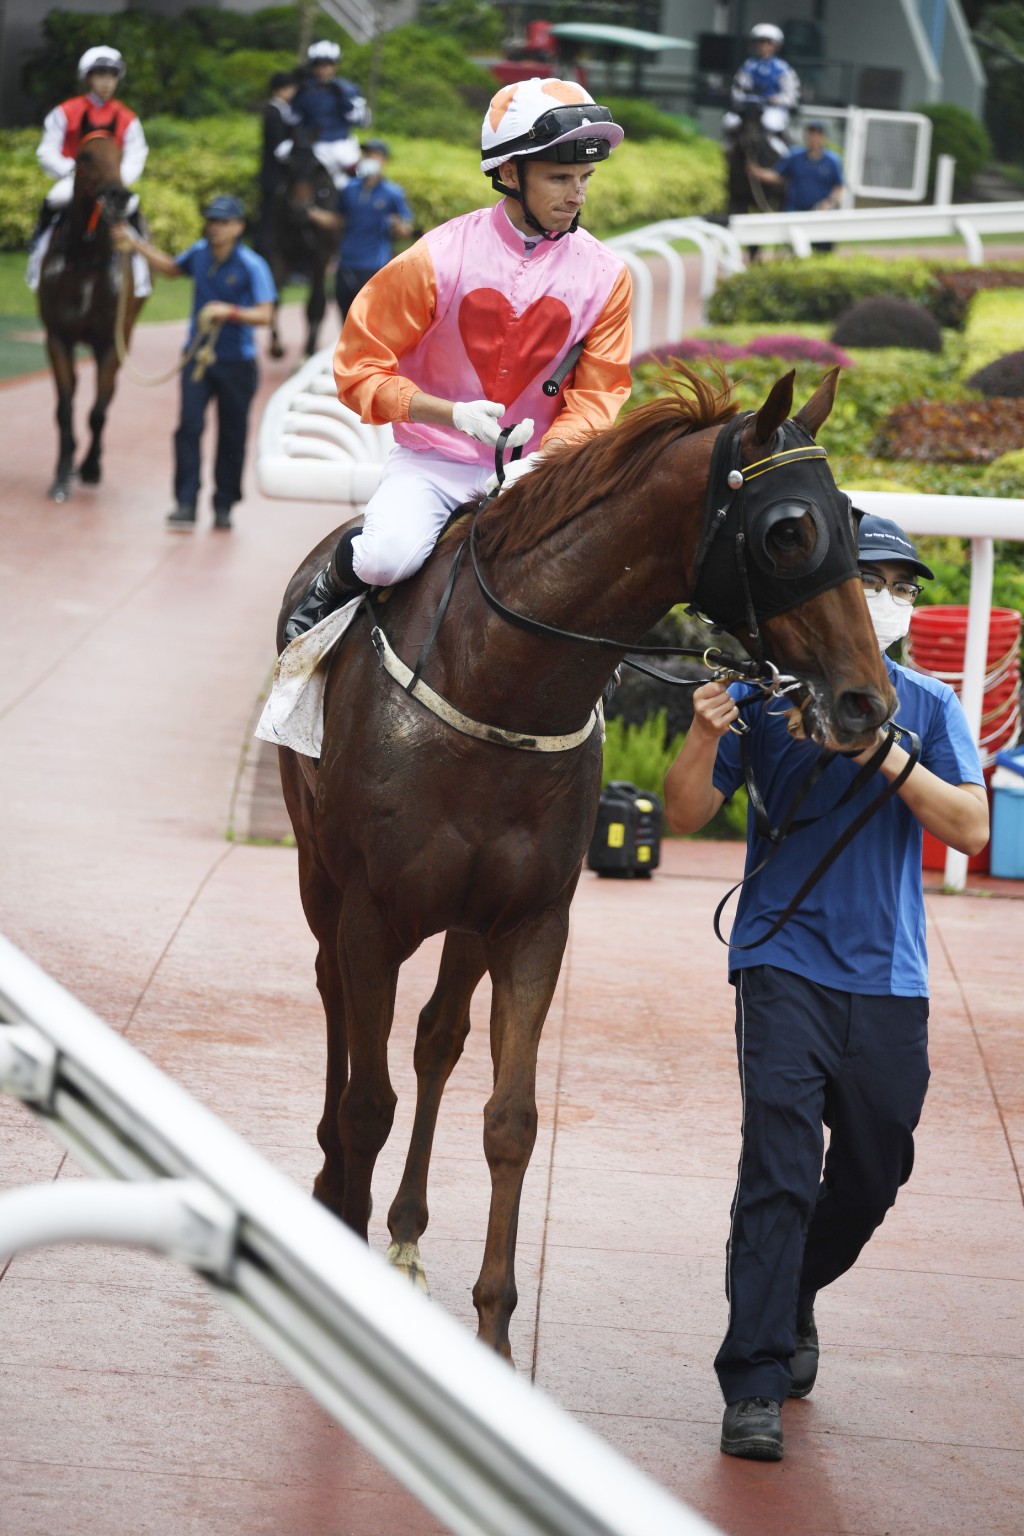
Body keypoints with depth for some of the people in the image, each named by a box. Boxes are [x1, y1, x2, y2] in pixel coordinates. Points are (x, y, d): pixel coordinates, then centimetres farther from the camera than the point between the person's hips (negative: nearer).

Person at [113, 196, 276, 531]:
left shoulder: (252, 266, -13)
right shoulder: (200, 253, 2)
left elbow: (264, 314, -19)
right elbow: (172, 268, 25)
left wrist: (230, 311, -32)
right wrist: (138, 245, 21)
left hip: (236, 362, -3)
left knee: (232, 434, 7)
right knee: (189, 427, -9)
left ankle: (224, 505, 19)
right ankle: (186, 503, -9)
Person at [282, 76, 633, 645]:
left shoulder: (605, 275, -3)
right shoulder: (438, 258, -10)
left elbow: (597, 395, 0)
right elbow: (359, 367, -6)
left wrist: (540, 463, -19)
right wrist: (452, 414, -21)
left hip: (536, 465, 3)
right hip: (431, 462, -2)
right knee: (389, 556, -30)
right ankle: (329, 588, 5)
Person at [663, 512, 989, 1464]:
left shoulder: (928, 707, 5)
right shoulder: (767, 693, 0)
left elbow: (971, 828, -6)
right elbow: (686, 815, 0)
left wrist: (887, 756, -18)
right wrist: (705, 737, -19)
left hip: (888, 976, 3)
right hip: (785, 963, -3)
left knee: (874, 1172, 13)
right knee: (779, 1170, -13)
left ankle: (793, 1296, 42)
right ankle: (754, 1387, -14)